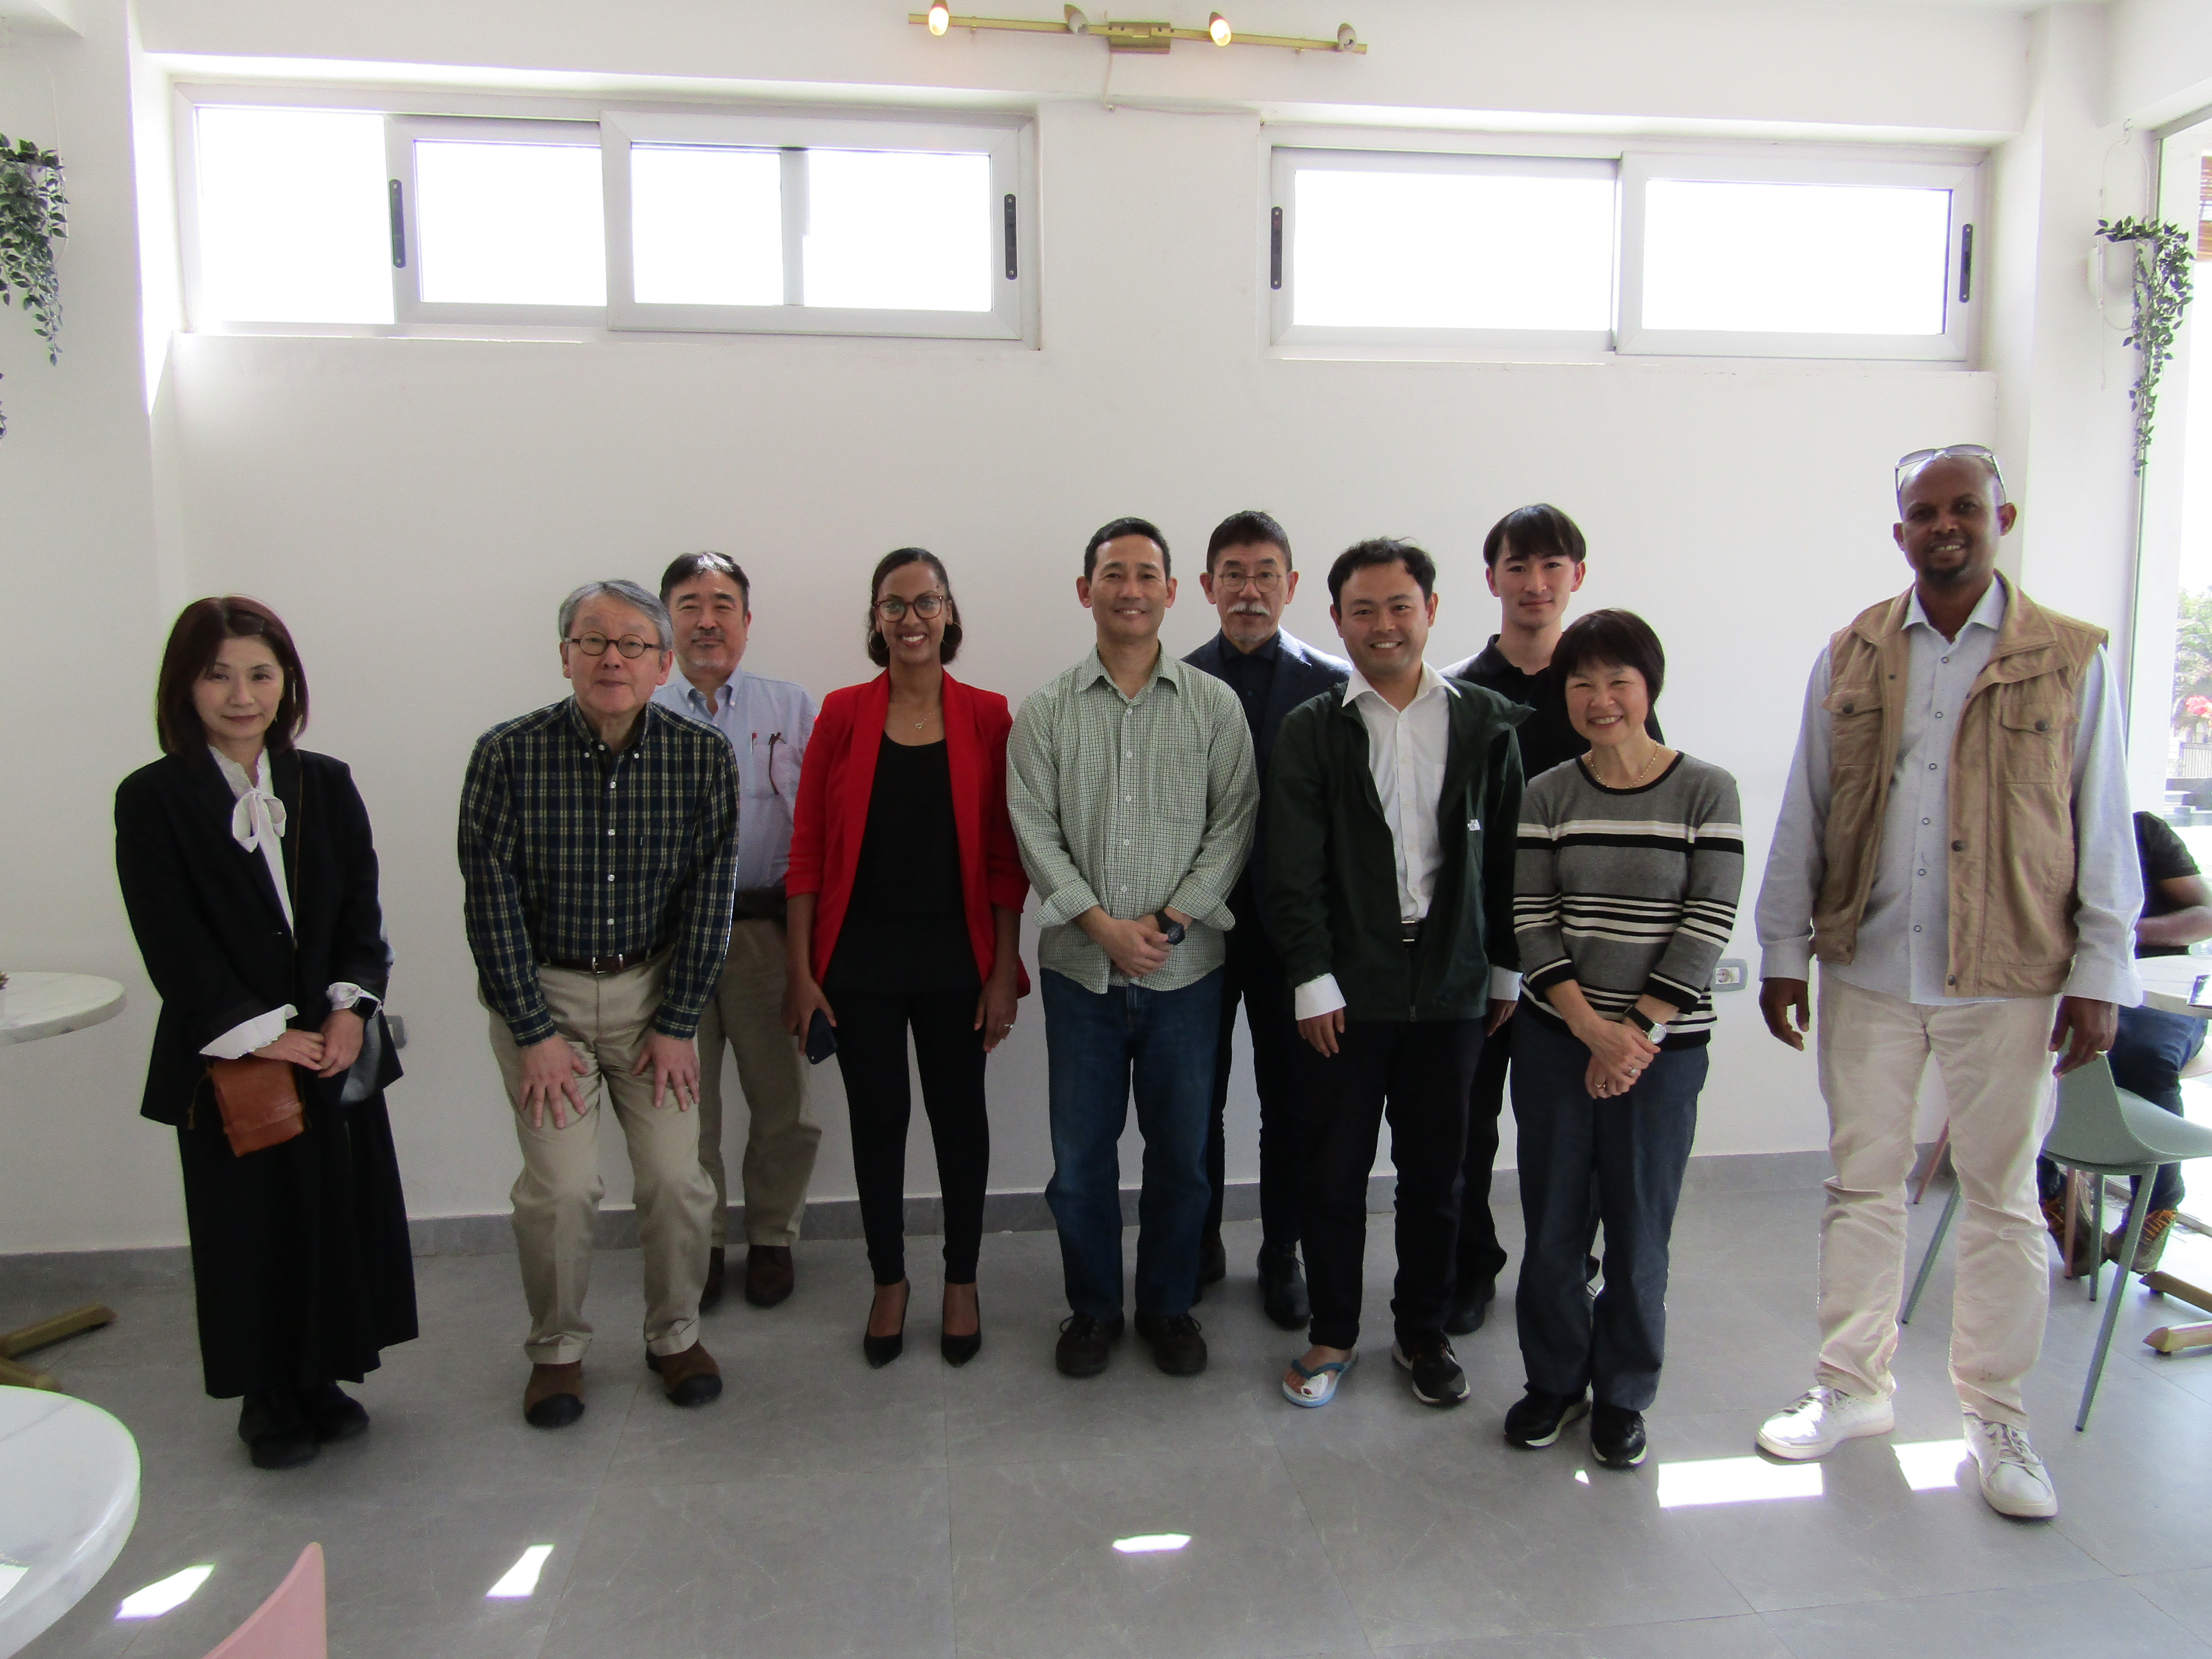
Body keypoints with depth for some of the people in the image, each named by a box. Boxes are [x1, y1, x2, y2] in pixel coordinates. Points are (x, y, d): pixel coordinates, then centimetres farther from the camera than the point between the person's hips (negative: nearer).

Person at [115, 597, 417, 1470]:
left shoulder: (326, 784, 6)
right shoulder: (152, 799, -5)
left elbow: (362, 912, 4)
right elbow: (172, 942, -10)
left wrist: (350, 1007, -10)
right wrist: (262, 1035, -14)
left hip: (334, 1046, 3)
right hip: (228, 1060, -3)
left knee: (340, 1217, 9)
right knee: (251, 1227, 7)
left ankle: (323, 1379, 27)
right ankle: (269, 1399, 25)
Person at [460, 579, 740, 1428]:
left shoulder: (704, 757, -9)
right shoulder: (508, 754, -13)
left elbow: (708, 898, -4)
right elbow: (492, 903, -10)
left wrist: (676, 1024, -6)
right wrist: (535, 1032, -11)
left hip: (650, 985, 2)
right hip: (539, 986, -1)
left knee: (677, 1178, 0)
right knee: (561, 1185, -5)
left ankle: (676, 1334, 24)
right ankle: (557, 1349, 20)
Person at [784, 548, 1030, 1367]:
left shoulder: (987, 717, -2)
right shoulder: (844, 714, -1)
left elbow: (1007, 856, -2)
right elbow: (808, 849, -1)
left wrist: (1004, 969, -5)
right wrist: (800, 970, -3)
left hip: (955, 958, 0)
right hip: (860, 956, 0)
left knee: (959, 1116, 11)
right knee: (877, 1120, 11)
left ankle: (962, 1282, 30)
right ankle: (889, 1281, 31)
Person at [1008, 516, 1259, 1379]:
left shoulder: (1215, 706, 2)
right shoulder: (1046, 710, 3)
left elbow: (1233, 823, -1)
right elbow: (1034, 830, -3)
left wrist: (1170, 921, -11)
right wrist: (1103, 924, -12)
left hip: (1185, 967, 0)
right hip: (1080, 966, 0)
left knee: (1181, 1152, 10)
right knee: (1081, 1153, 8)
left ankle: (1169, 1306, 29)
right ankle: (1092, 1307, 28)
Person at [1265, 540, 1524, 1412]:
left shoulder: (1486, 721, 4)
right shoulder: (1311, 730, 0)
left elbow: (1507, 854, 7)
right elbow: (1293, 871, -4)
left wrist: (1507, 969, 6)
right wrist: (1312, 979, -9)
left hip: (1451, 982, 1)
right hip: (1345, 987, -1)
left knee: (1435, 1172, 12)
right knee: (1335, 1169, 8)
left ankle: (1423, 1333, 30)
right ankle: (1332, 1334, 26)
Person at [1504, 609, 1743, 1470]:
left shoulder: (1707, 791, -3)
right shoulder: (1547, 795, 2)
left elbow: (1709, 923, -7)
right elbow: (1531, 921, -2)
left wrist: (1639, 1031, -12)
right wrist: (1590, 1026, -12)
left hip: (1663, 1045, -2)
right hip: (1556, 1037, 2)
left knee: (1639, 1229, 7)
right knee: (1552, 1222, 10)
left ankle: (1622, 1393, 28)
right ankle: (1554, 1379, 30)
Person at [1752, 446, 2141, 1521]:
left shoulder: (2071, 659, 1)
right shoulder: (1849, 657, 5)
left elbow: (2103, 826, 1)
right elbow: (1803, 818, 6)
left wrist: (2100, 975, -3)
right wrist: (1783, 952, 3)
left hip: (2010, 976, -1)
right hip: (1867, 969, 2)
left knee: (2004, 1197, 10)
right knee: (1862, 1184, 11)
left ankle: (1995, 1415, 26)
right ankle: (1852, 1388, 27)